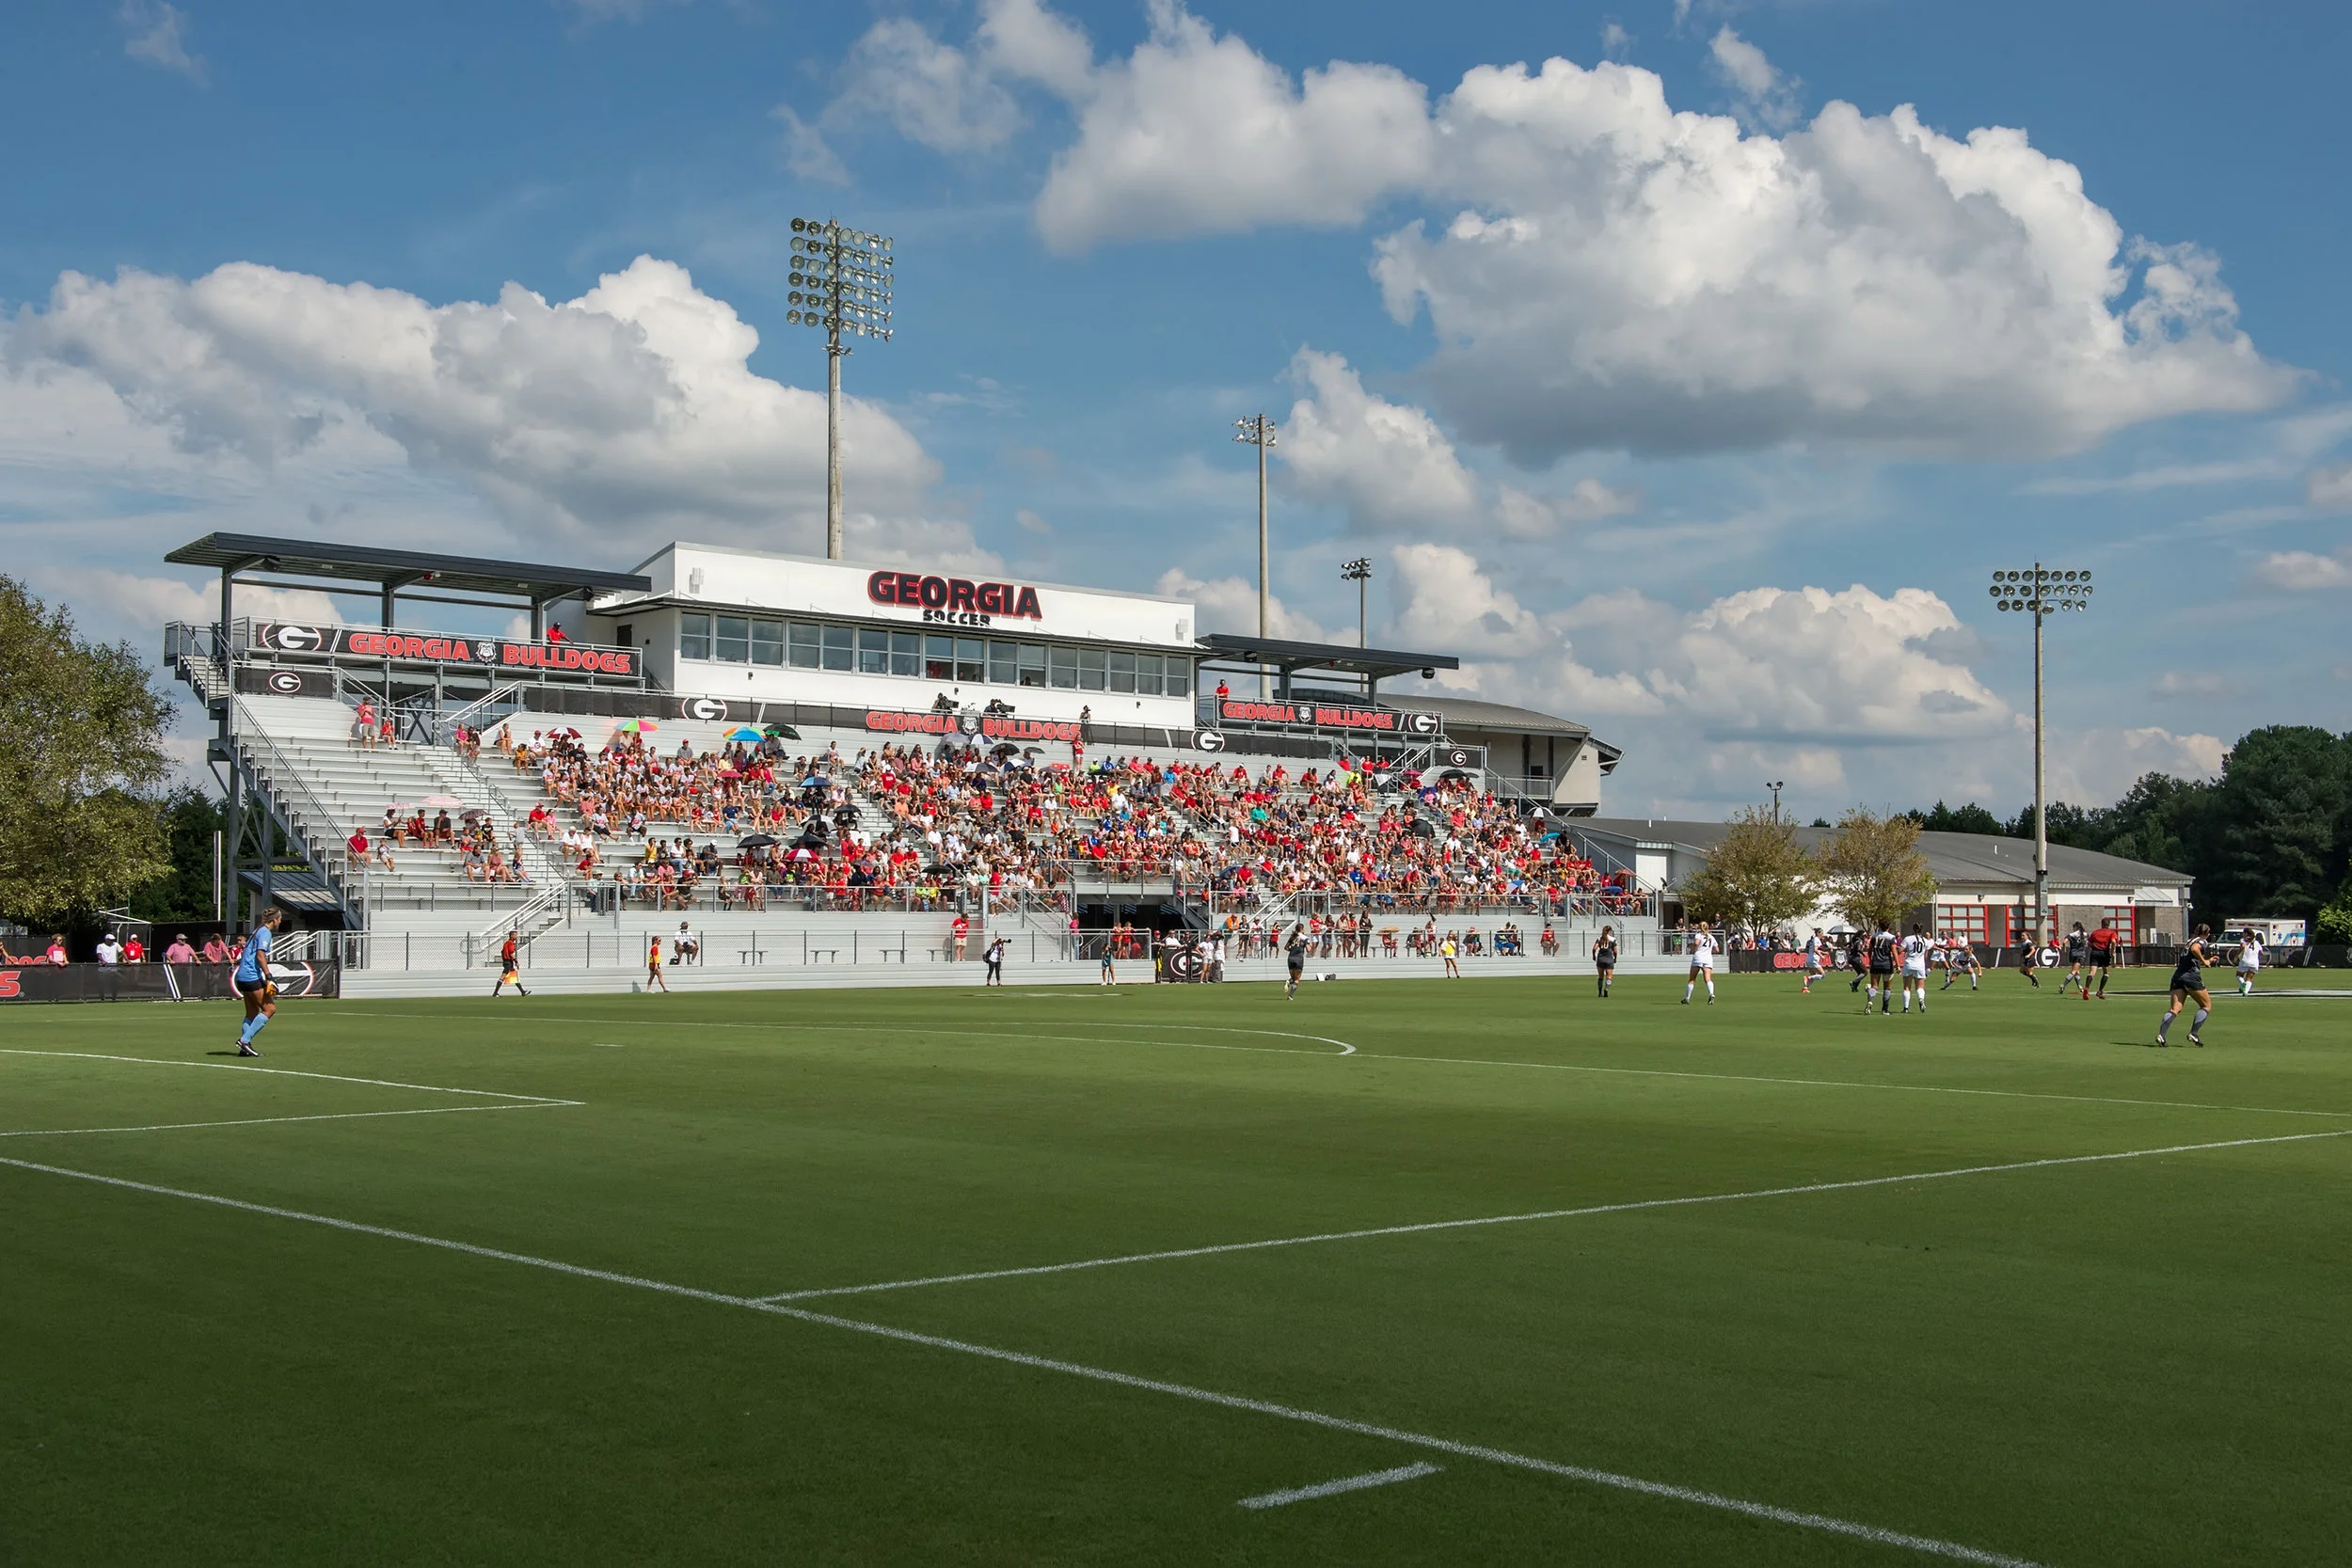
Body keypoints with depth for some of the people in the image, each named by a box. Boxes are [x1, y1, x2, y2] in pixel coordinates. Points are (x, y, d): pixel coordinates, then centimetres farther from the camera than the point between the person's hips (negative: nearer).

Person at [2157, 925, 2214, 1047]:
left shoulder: (2190, 940, 25)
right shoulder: (2202, 942, 1)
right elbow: (2194, 949, -22)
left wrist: (2207, 961, 48)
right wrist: (2204, 961, -10)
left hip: (2178, 976, 7)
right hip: (2191, 976, -6)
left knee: (2175, 1009, -3)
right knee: (2206, 1005, 11)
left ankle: (2161, 1034, -24)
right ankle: (2193, 1034, 0)